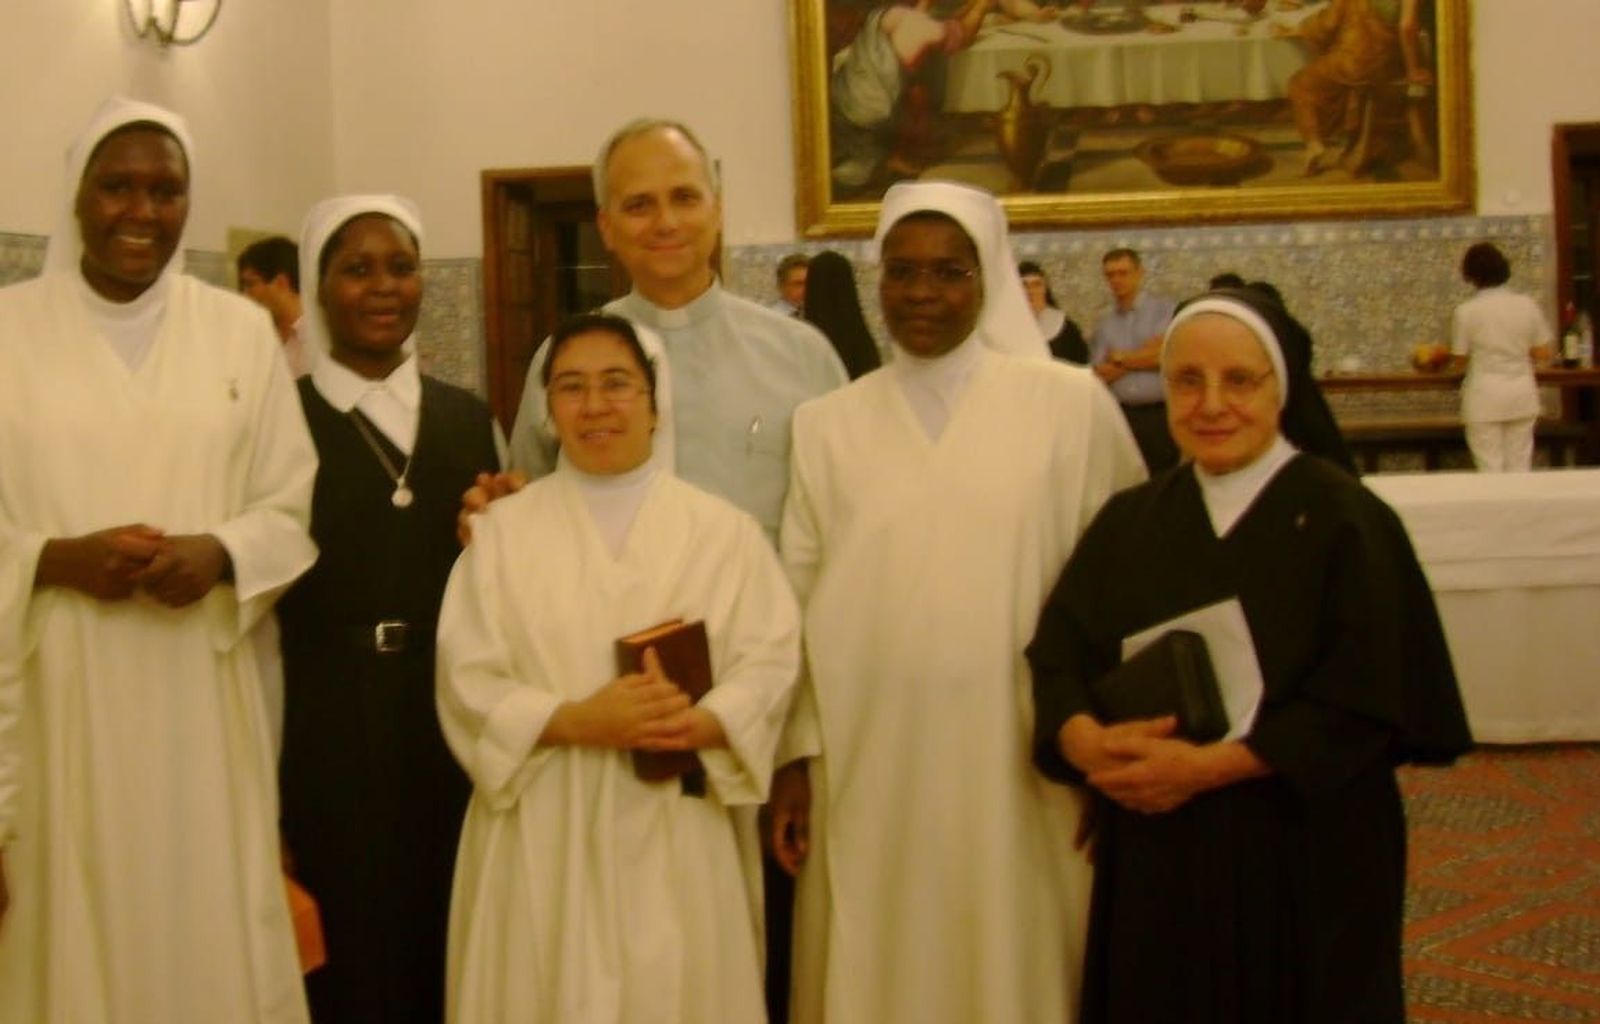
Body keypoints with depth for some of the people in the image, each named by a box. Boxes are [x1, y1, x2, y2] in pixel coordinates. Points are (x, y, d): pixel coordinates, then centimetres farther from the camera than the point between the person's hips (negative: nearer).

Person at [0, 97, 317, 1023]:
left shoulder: (242, 331, 6)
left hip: (202, 695, 1)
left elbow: (296, 507, 6)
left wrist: (219, 555, -13)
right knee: (76, 925, 5)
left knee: (211, 928, 6)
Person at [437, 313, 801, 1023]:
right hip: (546, 836, 0)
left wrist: (696, 725, -19)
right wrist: (577, 721, -16)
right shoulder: (505, 529, 3)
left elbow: (769, 660, -1)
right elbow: (467, 680, -2)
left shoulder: (723, 529, 4)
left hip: (681, 834, 1)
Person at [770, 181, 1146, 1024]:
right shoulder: (826, 426, 4)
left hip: (1022, 764, -1)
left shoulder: (1071, 403, -2)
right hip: (868, 763, 2)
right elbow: (798, 598, 5)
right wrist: (795, 754, 2)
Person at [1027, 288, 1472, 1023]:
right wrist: (1089, 741, -21)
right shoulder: (1129, 522, 7)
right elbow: (1057, 656, 0)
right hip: (1154, 865, 3)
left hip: (1302, 863, -3)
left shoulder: (1344, 520, -6)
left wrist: (1206, 767, -19)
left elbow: (1366, 700, -12)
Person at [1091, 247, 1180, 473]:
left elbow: (1165, 354, -8)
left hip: (1160, 414, -3)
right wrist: (1146, 356, -2)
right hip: (1119, 416, 3)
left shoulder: (1166, 310, 5)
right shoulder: (1103, 325, 14)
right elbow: (1100, 374, 4)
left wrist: (1121, 357, 4)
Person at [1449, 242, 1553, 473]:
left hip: (1485, 395, -3)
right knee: (1520, 467, 10)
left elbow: (1459, 360, -4)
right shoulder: (1527, 305, -1)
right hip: (1522, 393, 3)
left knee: (1490, 468, 3)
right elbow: (1544, 352, 4)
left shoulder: (1466, 311, -10)